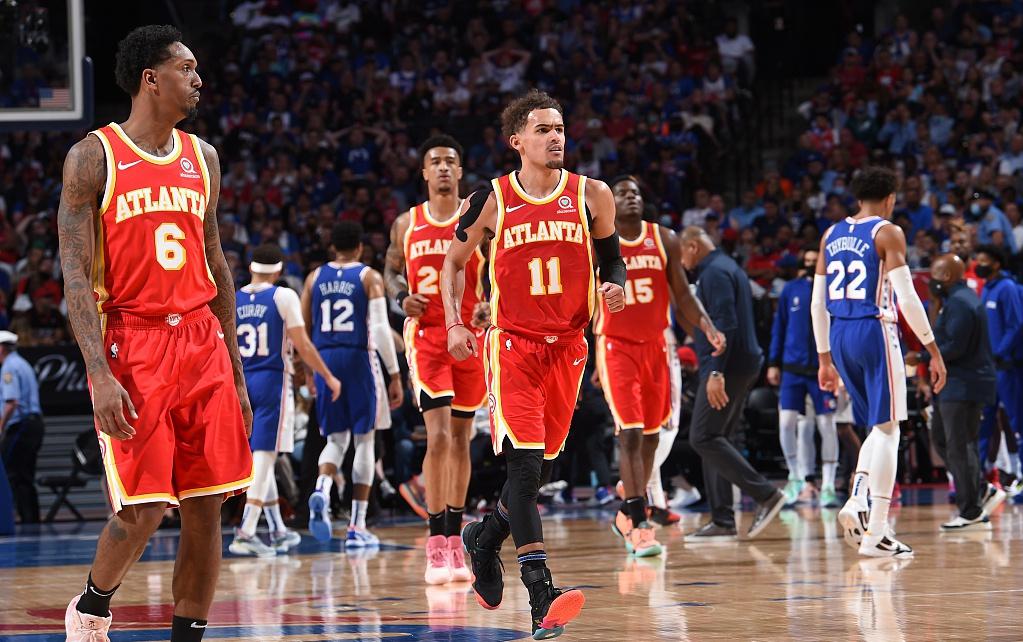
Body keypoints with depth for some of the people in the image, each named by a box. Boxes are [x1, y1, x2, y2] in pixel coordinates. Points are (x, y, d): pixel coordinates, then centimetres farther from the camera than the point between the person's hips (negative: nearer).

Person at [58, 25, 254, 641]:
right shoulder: (94, 157, -5)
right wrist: (100, 375, -19)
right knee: (141, 511, -9)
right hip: (132, 346, -5)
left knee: (207, 507, 1)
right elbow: (75, 275, -9)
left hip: (202, 344, 5)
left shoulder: (202, 158, 13)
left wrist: (235, 371, 14)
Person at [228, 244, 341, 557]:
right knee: (264, 456, -7)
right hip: (273, 381, -5)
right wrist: (329, 377, 3)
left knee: (260, 457, 15)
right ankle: (245, 533, -18)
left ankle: (278, 531, 24)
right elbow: (302, 345, -8)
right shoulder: (284, 297, -5)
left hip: (241, 382, 5)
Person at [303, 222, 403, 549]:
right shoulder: (369, 277, -1)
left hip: (324, 359, 3)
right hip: (359, 360, -3)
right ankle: (357, 528, 4)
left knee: (336, 439, 14)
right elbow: (381, 328, -10)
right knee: (364, 441, 6)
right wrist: (395, 375, -7)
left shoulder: (315, 277, 9)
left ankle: (321, 490, -19)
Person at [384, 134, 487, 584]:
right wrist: (402, 298, -2)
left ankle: (454, 540, 17)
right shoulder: (407, 224, 5)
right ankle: (437, 546, -12)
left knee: (461, 437, 8)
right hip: (426, 335, -1)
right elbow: (392, 269, 19)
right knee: (439, 435, -14)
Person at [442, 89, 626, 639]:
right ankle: (541, 596, -21)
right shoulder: (491, 200, -1)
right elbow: (455, 262, 11)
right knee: (525, 462, -16)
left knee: (541, 465, 11)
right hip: (512, 343, -3)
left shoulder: (591, 196, 2)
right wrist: (454, 324, 0)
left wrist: (616, 286, -9)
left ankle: (485, 538, 40)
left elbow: (611, 259, 13)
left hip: (568, 345, 3)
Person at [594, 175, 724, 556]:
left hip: (655, 345, 4)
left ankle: (627, 515, 26)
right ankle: (639, 526, -15)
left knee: (651, 436, 10)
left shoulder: (664, 240, 4)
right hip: (616, 347, -4)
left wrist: (708, 328, -11)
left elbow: (682, 295, 6)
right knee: (630, 435, -13)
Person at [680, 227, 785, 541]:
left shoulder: (715, 272, -12)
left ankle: (765, 495, -14)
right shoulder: (727, 268, 21)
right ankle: (722, 521, 9)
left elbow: (725, 325, -22)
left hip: (728, 366, -11)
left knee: (704, 438, -12)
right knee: (714, 439, 11)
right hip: (742, 366, 11)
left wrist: (715, 373, -26)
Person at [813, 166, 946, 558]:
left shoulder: (832, 235, 13)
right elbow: (906, 297, -13)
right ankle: (876, 535, -4)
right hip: (875, 332, -6)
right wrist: (934, 352, -9)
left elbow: (817, 303, 14)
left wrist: (825, 358, 21)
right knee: (887, 429, 0)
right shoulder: (888, 233, -5)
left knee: (878, 428, 19)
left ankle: (856, 501, -3)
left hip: (839, 337, 6)